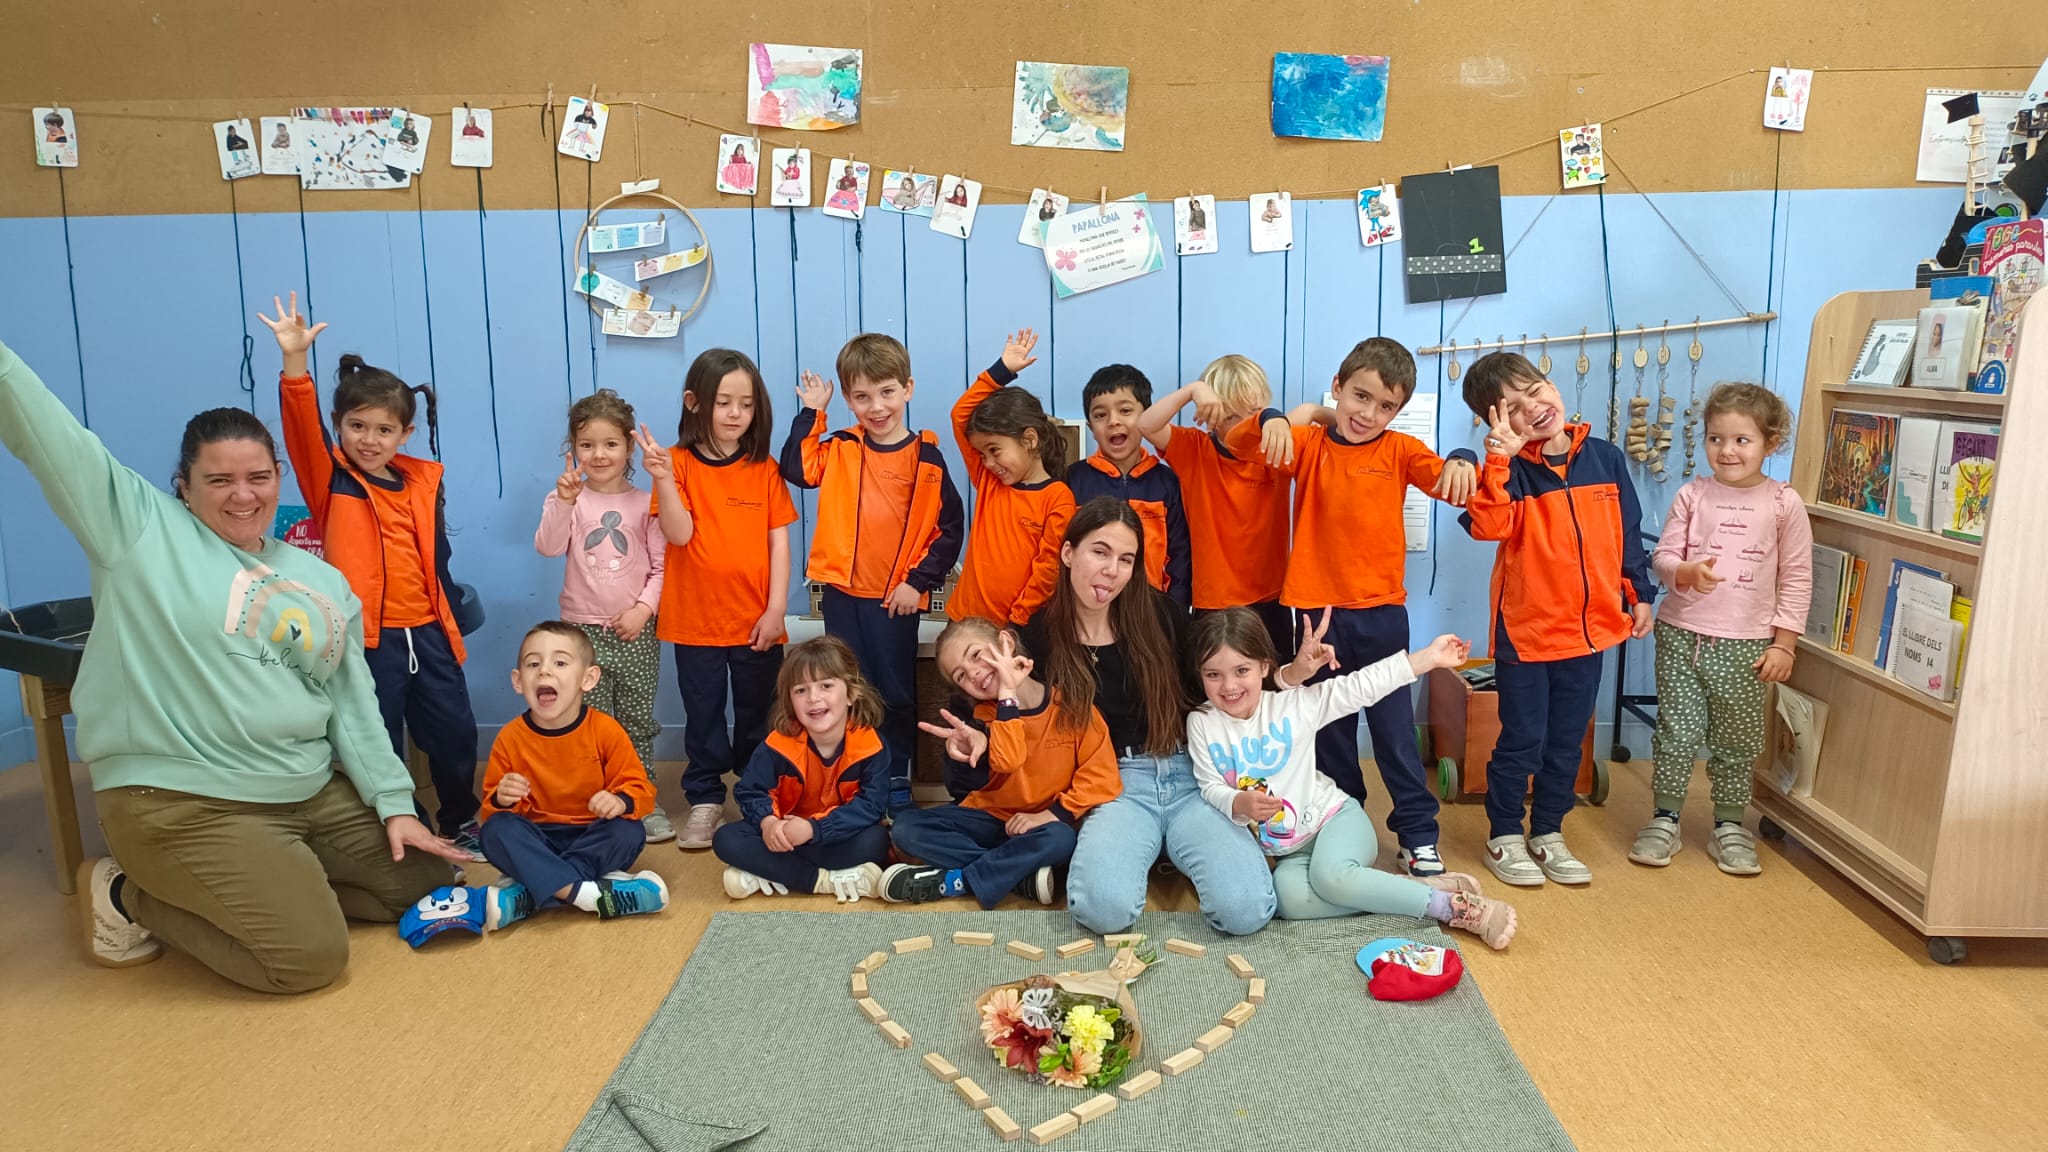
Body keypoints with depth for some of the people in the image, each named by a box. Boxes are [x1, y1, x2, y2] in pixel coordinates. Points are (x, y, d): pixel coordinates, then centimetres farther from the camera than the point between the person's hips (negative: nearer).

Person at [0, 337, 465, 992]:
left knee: (429, 884, 7)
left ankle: (235, 894, 15)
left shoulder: (322, 582, 12)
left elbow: (353, 704, 11)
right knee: (310, 957, -16)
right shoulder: (142, 529, 0)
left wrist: (394, 803, 4)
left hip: (315, 794, 7)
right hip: (182, 801, -6)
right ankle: (129, 896, 8)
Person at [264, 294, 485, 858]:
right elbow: (303, 427, -21)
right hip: (367, 637, -4)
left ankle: (462, 823, 35)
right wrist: (294, 360, -34)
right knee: (378, 748, 6)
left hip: (427, 632, 4)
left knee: (455, 733, 13)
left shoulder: (424, 482, 7)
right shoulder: (331, 481, -2)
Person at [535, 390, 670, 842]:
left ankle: (644, 801, 19)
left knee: (637, 720, 8)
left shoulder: (645, 503, 3)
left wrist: (643, 608, -11)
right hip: (584, 629, 0)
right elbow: (548, 547, -15)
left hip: (636, 631, 0)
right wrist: (563, 502, -28)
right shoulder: (567, 499, 2)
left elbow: (662, 565, 1)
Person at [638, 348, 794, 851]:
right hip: (696, 617, -1)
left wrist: (776, 609, -7)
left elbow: (779, 542, 0)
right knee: (703, 712, 9)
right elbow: (679, 533, -12)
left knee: (757, 714, 12)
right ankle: (705, 800, 23)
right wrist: (662, 477, -26)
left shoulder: (764, 469, 1)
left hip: (756, 620, 1)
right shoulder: (679, 463, -2)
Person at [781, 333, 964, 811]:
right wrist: (812, 412, -6)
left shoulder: (926, 457, -5)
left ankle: (896, 780, 23)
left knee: (897, 691, 9)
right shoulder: (840, 449, 3)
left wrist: (919, 581, -10)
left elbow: (950, 527, -4)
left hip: (897, 598, -2)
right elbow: (796, 468, -11)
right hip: (843, 591, 2)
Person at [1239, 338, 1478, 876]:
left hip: (1381, 611, -1)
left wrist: (1460, 462, -36)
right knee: (1329, 727, 14)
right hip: (1317, 609, 1)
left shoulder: (1399, 450, 1)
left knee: (1394, 726, 5)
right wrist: (1272, 420, -31)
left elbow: (1446, 482, -13)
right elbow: (1238, 443, -10)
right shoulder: (1307, 443, 1)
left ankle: (1417, 832, 17)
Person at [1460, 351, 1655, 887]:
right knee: (1521, 741, 5)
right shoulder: (1510, 470, -11)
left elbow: (1627, 533, 10)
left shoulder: (1605, 458, 1)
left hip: (1589, 627, 4)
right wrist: (1498, 458, -37)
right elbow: (1489, 525, -31)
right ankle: (1503, 836, 22)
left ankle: (1547, 833, 31)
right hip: (1525, 629, -4)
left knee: (1566, 742, 15)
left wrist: (1639, 593, 12)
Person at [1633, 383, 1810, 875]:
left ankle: (1729, 826, 25)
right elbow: (1661, 556, 1)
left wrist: (1784, 643, -3)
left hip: (1746, 645, 0)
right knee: (1676, 732, 5)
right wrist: (1686, 571, -22)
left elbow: (1797, 578, 1)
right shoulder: (1692, 495, 0)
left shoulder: (1784, 503, -1)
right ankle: (1665, 820, 18)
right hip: (1682, 635, 0)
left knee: (1737, 741, 10)